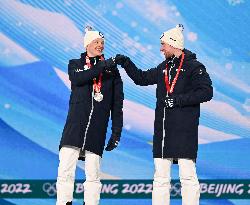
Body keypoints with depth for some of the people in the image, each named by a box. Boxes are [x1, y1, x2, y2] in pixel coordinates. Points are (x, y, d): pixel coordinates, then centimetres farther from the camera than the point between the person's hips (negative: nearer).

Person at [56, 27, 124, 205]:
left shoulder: (112, 69, 16)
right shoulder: (75, 64, 15)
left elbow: (117, 103, 12)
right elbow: (78, 78, -10)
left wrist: (116, 132, 4)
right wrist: (103, 66, -16)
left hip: (98, 128, 1)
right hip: (75, 124, -1)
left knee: (93, 174, -2)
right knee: (65, 171, -9)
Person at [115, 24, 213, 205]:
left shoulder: (194, 67, -3)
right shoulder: (163, 68, 18)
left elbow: (206, 92, -12)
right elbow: (142, 78, 30)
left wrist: (178, 99, -14)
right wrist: (126, 63, 20)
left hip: (185, 130, -7)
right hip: (163, 129, 7)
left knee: (187, 176, -7)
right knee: (160, 177, 6)